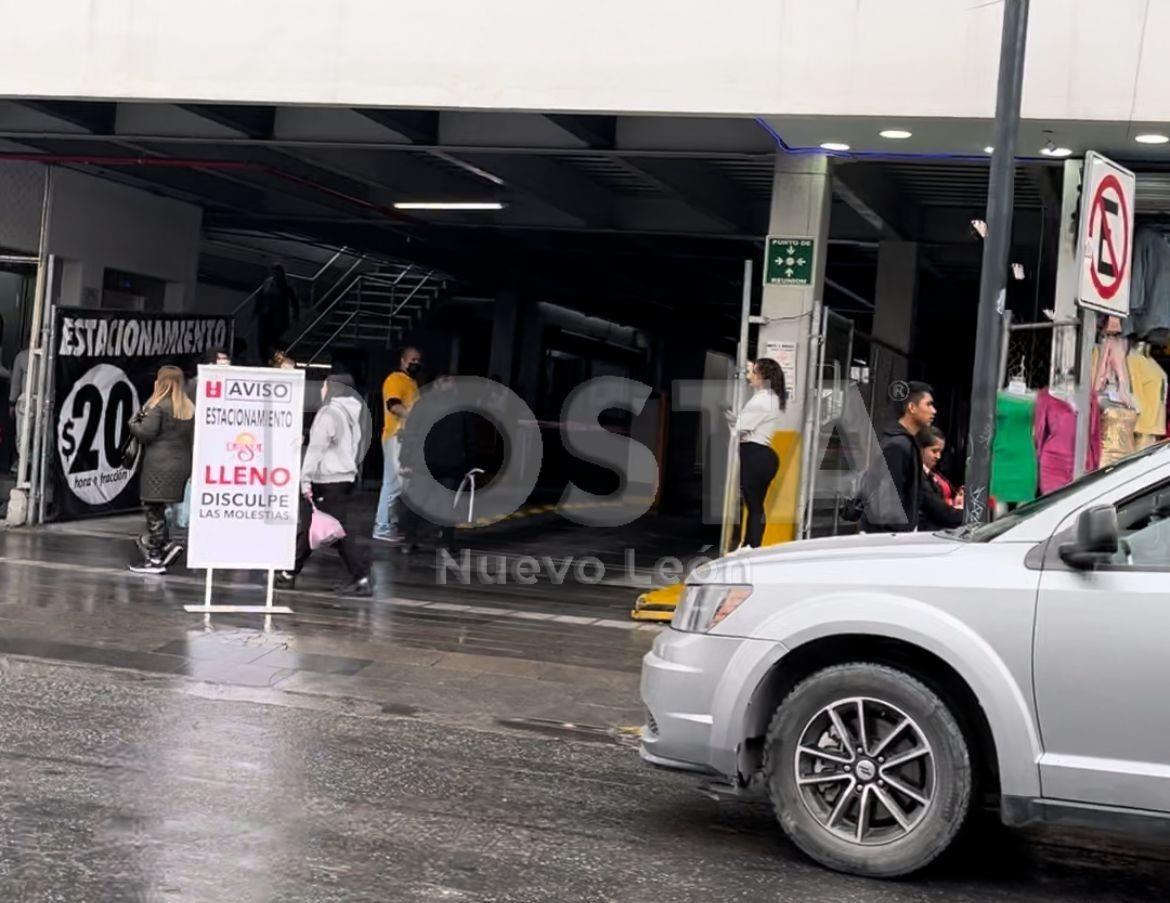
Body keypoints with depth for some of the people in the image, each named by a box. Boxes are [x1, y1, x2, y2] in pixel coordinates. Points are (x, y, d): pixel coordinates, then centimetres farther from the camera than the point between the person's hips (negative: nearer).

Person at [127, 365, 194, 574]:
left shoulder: (158, 406, -10)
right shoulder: (189, 408, 10)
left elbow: (146, 434, -13)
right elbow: (192, 438, 12)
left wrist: (134, 422, 6)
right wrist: (189, 466, 15)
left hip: (159, 465, -7)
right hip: (181, 464, 7)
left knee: (153, 509, 0)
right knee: (158, 509, 17)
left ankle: (155, 559, 1)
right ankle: (166, 545, 4)